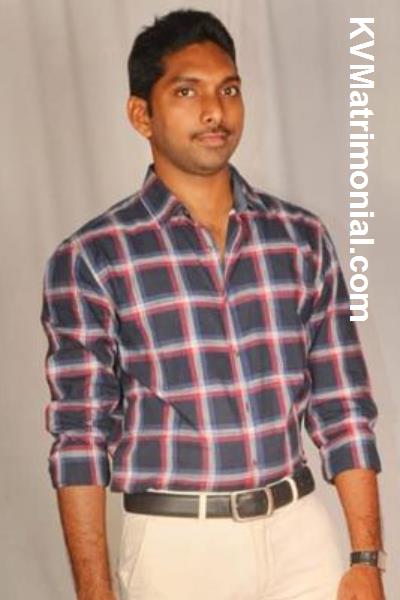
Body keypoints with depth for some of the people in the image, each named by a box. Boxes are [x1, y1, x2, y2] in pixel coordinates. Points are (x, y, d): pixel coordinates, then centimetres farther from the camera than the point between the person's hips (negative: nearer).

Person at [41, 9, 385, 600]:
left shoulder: (302, 239, 4)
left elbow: (343, 411, 5)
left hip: (299, 530, 3)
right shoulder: (89, 260, -4)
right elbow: (82, 439, -4)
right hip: (176, 544, -2)